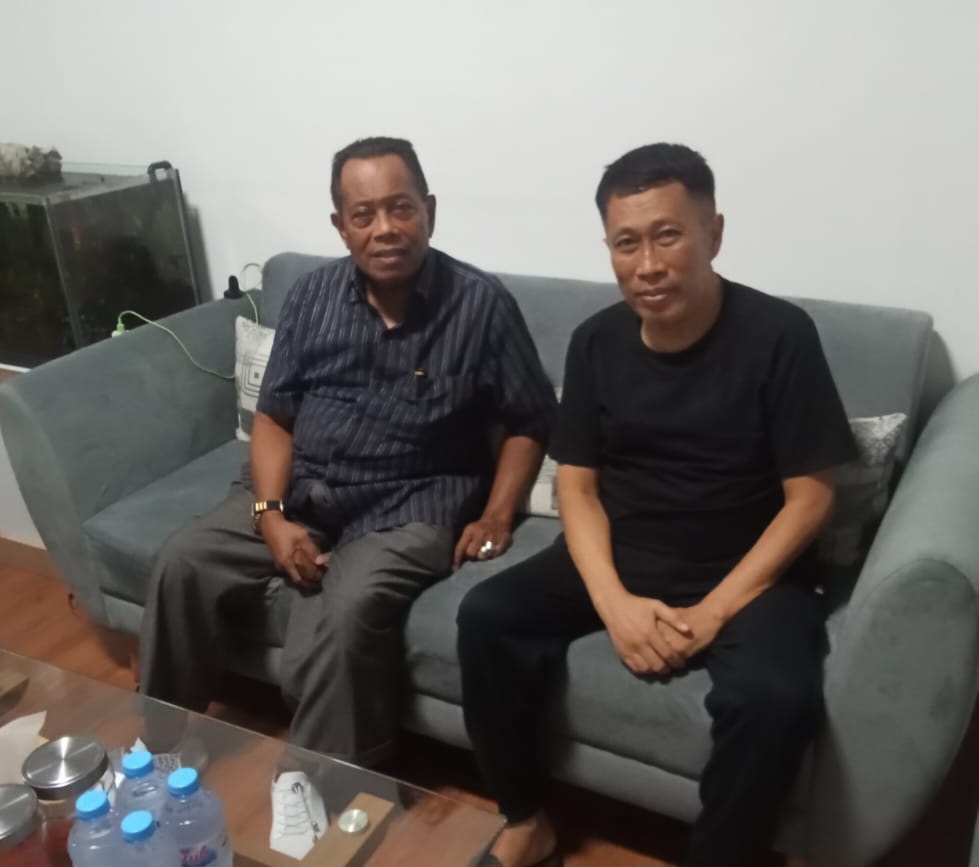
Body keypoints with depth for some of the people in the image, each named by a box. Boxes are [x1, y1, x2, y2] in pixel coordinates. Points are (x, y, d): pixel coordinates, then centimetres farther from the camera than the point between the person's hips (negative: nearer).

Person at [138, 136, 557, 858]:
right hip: (301, 489, 4)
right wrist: (271, 515, -11)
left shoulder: (481, 304, -8)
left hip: (408, 505, -4)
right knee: (182, 565, -14)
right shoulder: (313, 295, 2)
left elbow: (529, 424, 0)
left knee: (348, 612, -31)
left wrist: (496, 516, -12)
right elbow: (274, 416, 4)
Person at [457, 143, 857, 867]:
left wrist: (712, 611, -19)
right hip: (620, 560, 4)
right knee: (486, 618, -16)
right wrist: (613, 601, -16)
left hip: (746, 573, -3)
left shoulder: (779, 335, -12)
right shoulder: (596, 341, -1)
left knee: (774, 697, -32)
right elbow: (577, 484, 0)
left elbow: (809, 497, -11)